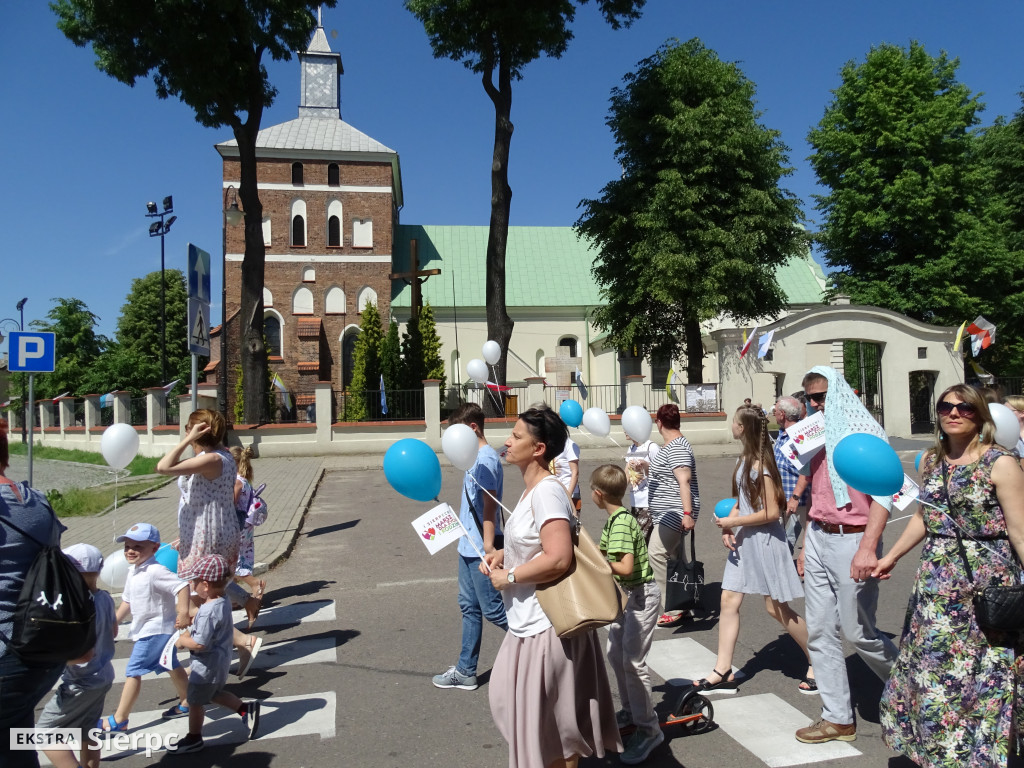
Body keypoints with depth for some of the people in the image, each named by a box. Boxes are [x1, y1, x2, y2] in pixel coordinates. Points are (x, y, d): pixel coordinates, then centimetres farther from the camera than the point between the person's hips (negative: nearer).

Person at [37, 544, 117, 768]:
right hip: (102, 677, 9)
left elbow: (85, 654, -28)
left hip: (81, 684, -9)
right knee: (86, 733, 22)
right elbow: (113, 632, 13)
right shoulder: (105, 598, -1)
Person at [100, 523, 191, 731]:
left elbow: (182, 586, -34)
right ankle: (187, 702, 34)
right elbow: (127, 599, 15)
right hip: (145, 628, 10)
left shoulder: (155, 571, -25)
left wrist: (183, 612, -41)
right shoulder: (133, 571, 5)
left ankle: (119, 720, 7)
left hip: (155, 629, -10)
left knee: (133, 671, -5)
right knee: (170, 666, 20)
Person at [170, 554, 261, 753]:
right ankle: (246, 708, 23)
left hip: (207, 666, -9)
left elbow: (200, 644, -30)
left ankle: (194, 739, 28)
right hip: (221, 661, 9)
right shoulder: (223, 602, -2)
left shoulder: (208, 611, -30)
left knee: (195, 701, 12)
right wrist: (188, 633, 4)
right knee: (215, 694, 28)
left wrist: (182, 641, -14)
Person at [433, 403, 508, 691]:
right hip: (468, 547, 10)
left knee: (492, 609, 0)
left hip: (480, 550, -10)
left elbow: (489, 507, -21)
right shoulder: (475, 457, 10)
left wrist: (488, 548, -22)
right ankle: (466, 672, 26)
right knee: (469, 608, 15)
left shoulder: (486, 459, -18)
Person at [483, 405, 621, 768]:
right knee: (511, 698, 23)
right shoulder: (532, 489, 7)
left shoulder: (547, 491, -23)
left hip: (546, 626, -10)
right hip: (528, 621, 10)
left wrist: (510, 577, -20)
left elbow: (558, 557, -32)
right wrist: (502, 555, 6)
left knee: (550, 718, 8)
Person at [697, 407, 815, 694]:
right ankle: (723, 672, 10)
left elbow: (771, 513, -21)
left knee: (776, 608, 2)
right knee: (729, 600, 5)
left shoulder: (761, 465, -19)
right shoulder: (744, 459, 8)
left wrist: (733, 522, -15)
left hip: (765, 539, -9)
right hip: (745, 540, 9)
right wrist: (727, 527, -2)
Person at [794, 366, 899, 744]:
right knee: (820, 631, 7)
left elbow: (883, 494, -15)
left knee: (857, 631, 1)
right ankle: (838, 718, 18)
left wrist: (868, 547, -23)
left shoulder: (865, 432, -9)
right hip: (819, 540, 7)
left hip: (852, 540, -7)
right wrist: (805, 545, 16)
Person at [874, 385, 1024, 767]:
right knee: (930, 668, 11)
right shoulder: (930, 460, 7)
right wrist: (892, 556, 20)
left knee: (981, 673, 4)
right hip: (936, 579, 5)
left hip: (985, 581, -5)